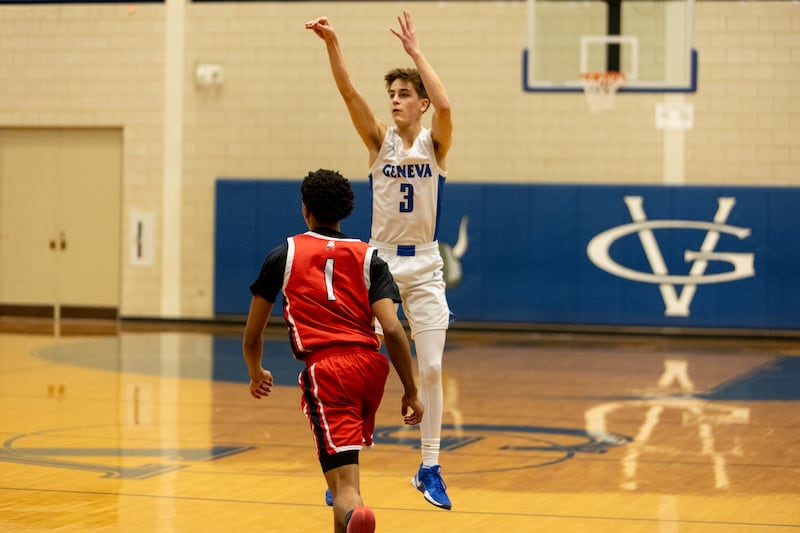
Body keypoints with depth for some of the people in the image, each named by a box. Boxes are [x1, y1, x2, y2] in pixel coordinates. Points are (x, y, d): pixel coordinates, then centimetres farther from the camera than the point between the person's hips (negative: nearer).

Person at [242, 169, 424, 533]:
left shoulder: (284, 256, 14)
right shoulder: (369, 258, 15)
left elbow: (252, 336, 18)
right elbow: (392, 330, 0)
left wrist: (256, 374, 37)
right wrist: (410, 392, 6)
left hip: (324, 370, -3)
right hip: (370, 366, 3)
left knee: (344, 485, -13)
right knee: (345, 458, 30)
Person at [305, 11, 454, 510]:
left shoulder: (435, 143, -3)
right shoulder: (380, 141, 0)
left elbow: (445, 105, -25)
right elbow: (350, 94, -15)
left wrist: (415, 49, -23)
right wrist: (332, 43, -29)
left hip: (424, 268, -1)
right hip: (378, 262, 1)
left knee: (431, 370, 1)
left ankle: (430, 468, 12)